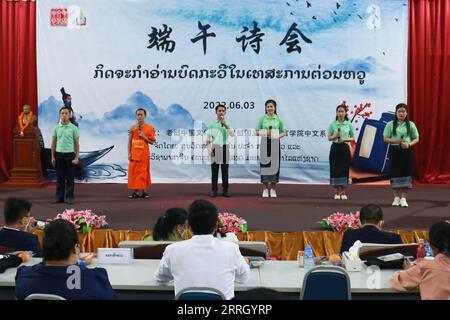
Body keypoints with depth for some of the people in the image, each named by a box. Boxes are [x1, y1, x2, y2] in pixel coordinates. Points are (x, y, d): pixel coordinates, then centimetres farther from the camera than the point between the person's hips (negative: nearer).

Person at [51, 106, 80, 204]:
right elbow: (53, 143, 10)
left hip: (70, 154, -2)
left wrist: (76, 158, -7)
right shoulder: (56, 128, 6)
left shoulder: (74, 128, -1)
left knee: (70, 178, 1)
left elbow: (77, 144, -1)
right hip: (59, 154, 2)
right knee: (59, 178, 7)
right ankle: (59, 197, 14)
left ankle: (69, 197, 8)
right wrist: (53, 157, 5)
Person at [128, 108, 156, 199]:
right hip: (134, 153, 2)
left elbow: (152, 142, 1)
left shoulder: (150, 128, 0)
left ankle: (143, 191, 6)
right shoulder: (132, 128, 5)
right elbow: (130, 141, 6)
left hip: (144, 153, -2)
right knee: (134, 171, 0)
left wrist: (144, 137, -14)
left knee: (143, 172, 0)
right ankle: (135, 191, 5)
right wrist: (129, 153, -1)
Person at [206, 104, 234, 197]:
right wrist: (209, 150, -7)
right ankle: (214, 190, 8)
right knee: (214, 170, 2)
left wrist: (225, 124, -17)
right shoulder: (212, 124, 3)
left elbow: (232, 134, -11)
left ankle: (225, 190, 11)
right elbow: (208, 139, 3)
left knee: (225, 170, 5)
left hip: (225, 148, 1)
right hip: (215, 148, -1)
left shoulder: (227, 124, 6)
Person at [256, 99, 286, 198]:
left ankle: (273, 189, 11)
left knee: (274, 165, 2)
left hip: (275, 144, 1)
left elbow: (284, 132, 7)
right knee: (265, 165, 0)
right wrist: (265, 133, -16)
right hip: (265, 144, -1)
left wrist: (278, 136, -13)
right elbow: (257, 132, 2)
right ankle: (265, 189, 8)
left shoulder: (279, 119, 5)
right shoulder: (262, 119, 3)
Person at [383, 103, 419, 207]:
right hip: (394, 151, -1)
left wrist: (409, 144, -13)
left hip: (407, 151, 1)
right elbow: (385, 139, 0)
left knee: (406, 172, -1)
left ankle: (403, 198, 6)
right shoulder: (390, 124, 2)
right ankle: (396, 198, 11)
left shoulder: (411, 125, 5)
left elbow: (416, 139, 6)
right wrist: (395, 141, -17)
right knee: (395, 173, 1)